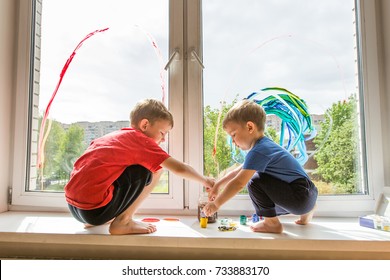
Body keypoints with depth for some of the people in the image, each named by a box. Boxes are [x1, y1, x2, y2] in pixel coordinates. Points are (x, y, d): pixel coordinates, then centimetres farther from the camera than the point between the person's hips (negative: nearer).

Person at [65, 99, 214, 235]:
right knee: (154, 168, -3)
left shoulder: (110, 136, 17)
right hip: (96, 211, -8)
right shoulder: (141, 140, -4)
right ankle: (122, 222, 0)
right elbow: (179, 168, -4)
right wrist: (204, 180, 13)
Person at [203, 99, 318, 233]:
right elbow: (238, 172, 19)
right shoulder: (265, 145, 11)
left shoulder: (258, 151, -20)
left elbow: (238, 183, -22)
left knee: (255, 182, -19)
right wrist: (217, 186, 17)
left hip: (301, 197, -10)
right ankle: (305, 211, 25)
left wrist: (216, 204, -12)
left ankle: (272, 223, -3)